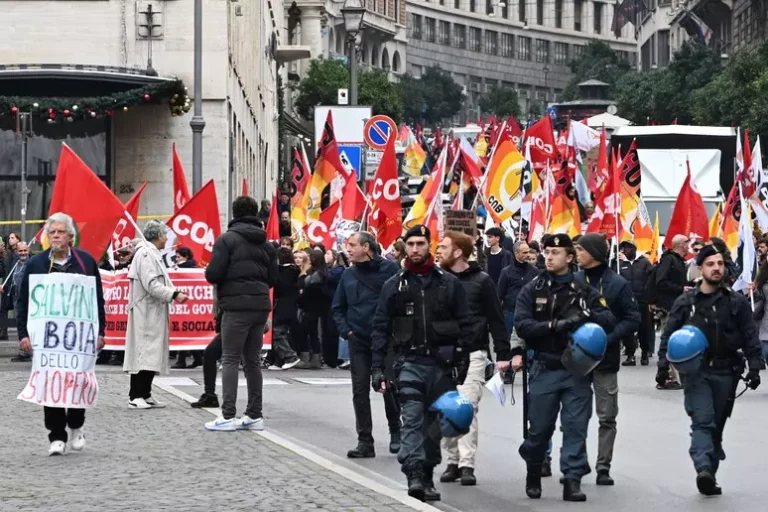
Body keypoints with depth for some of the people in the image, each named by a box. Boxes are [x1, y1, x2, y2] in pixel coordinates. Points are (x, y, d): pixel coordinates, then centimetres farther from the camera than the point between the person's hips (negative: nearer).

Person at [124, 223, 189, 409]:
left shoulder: (152, 254, 19)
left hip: (154, 313, 10)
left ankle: (145, 395, 15)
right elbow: (151, 284, -21)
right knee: (144, 353, -10)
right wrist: (174, 295, -20)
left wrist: (174, 294, 9)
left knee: (152, 354, 11)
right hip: (146, 313, -10)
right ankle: (135, 397, -9)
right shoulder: (145, 254, -13)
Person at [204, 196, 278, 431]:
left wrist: (209, 271, 10)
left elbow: (213, 275, -12)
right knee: (252, 361, 12)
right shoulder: (266, 244, 13)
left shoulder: (227, 239, -6)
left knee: (230, 360, -4)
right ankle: (254, 415, 13)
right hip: (261, 306, 6)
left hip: (237, 306, -6)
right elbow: (273, 279, 14)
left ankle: (228, 416, -9)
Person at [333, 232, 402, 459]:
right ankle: (365, 442, 4)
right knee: (360, 391, 1)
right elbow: (338, 308, 18)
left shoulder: (389, 268, -5)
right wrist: (346, 330, 4)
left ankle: (396, 432, 24)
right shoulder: (348, 275, 9)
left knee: (390, 387, 3)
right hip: (358, 341, 4)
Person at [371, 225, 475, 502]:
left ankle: (427, 476, 18)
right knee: (413, 419, -14)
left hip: (442, 364, 1)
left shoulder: (449, 283, 6)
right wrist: (377, 367, 0)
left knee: (434, 423, 8)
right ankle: (415, 475, -24)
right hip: (410, 363, -1)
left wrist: (461, 360, -1)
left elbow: (465, 325, 7)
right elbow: (380, 328, 6)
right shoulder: (394, 286, 6)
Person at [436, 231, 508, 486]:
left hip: (472, 354, -4)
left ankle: (467, 464, -9)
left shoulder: (481, 281, -1)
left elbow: (496, 319, 1)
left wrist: (503, 354, -3)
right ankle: (452, 461, 13)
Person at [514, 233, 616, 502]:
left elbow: (609, 319, -3)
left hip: (577, 369, 0)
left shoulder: (584, 291, 5)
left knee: (576, 427, -3)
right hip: (545, 368, 0)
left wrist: (586, 315, -22)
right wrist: (555, 325, -21)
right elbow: (521, 325, -9)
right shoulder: (532, 290, 3)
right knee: (540, 427, 6)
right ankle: (533, 474, 29)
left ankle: (572, 480, -1)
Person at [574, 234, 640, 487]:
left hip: (606, 359, -2)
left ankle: (604, 467, 9)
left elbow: (632, 319, -4)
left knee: (607, 417, 3)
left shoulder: (618, 284, -5)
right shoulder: (574, 281, 2)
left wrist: (608, 338, -17)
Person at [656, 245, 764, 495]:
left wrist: (754, 367, -5)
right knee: (702, 421, -16)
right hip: (695, 371, -2)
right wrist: (663, 364, -5)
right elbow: (669, 335, 4)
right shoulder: (685, 302, 2)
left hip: (725, 373, 2)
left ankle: (710, 476, 16)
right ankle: (704, 469, -32)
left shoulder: (737, 302, 4)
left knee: (717, 425, 8)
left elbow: (750, 337, 4)